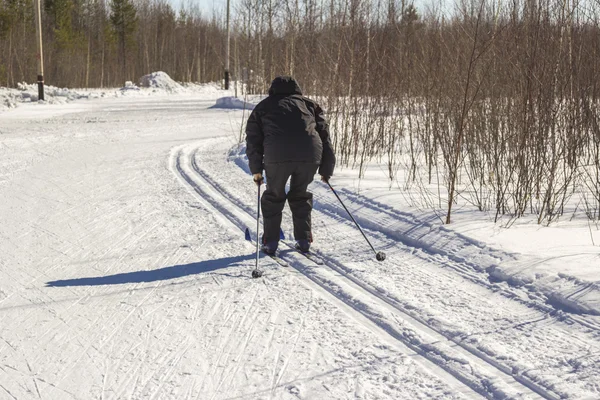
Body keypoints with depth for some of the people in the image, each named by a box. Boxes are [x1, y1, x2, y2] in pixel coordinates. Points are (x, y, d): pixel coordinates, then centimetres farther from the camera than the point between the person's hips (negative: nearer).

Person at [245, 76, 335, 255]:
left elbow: (253, 139, 18)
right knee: (300, 195, 24)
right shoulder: (309, 104, 31)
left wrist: (256, 169, 19)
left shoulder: (263, 107, 27)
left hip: (277, 156, -2)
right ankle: (303, 240, 22)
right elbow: (324, 136, 26)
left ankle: (270, 242, 18)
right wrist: (326, 170, 29)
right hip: (310, 155, 2)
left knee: (273, 196, 19)